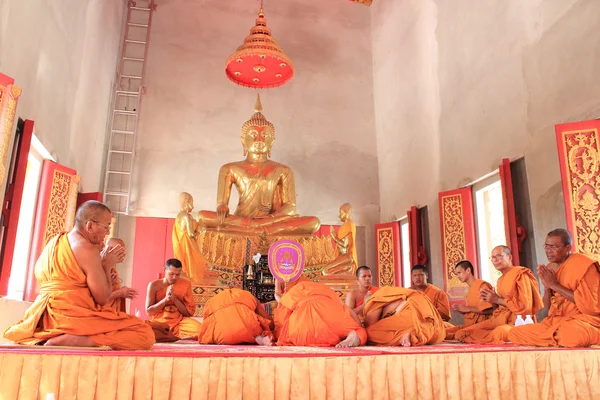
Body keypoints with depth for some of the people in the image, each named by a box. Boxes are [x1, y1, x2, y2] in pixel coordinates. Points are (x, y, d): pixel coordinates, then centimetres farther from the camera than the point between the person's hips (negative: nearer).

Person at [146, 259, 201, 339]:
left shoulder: (186, 284, 4)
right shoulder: (154, 285, 1)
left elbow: (190, 313, 2)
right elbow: (149, 311, -1)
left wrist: (174, 299, -12)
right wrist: (165, 299, -14)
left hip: (179, 320, 1)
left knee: (199, 329, -29)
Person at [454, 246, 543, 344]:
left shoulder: (520, 274, -7)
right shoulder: (501, 279, 19)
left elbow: (526, 305, -16)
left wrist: (498, 300, -10)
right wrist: (491, 299, 2)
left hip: (517, 321, -8)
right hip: (500, 319, 8)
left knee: (498, 333, -42)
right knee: (461, 333, -5)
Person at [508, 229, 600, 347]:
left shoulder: (584, 265, -9)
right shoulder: (550, 269, 9)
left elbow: (590, 304, -18)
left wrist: (555, 285, -15)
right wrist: (547, 287, -8)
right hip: (557, 321, 7)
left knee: (571, 333, -42)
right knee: (515, 332, -7)